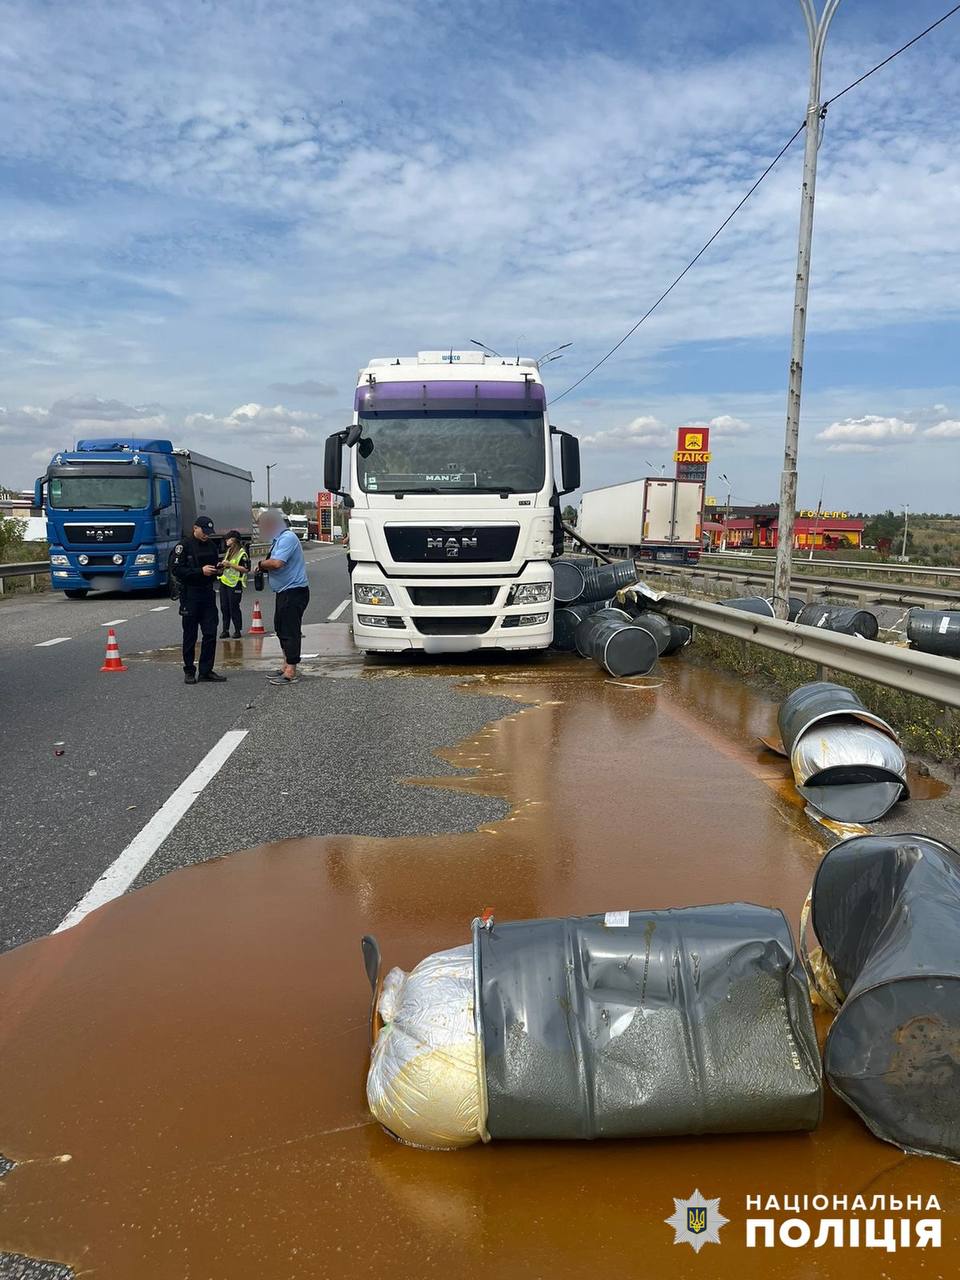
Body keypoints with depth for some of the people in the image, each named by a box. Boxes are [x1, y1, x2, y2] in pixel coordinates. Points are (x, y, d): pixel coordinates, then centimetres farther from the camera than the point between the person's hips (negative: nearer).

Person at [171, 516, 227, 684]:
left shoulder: (211, 545, 11)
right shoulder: (184, 546, -7)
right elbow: (175, 569, -14)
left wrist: (217, 568, 0)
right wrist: (200, 571, -20)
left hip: (208, 593, 5)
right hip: (190, 595, -5)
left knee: (210, 633, 3)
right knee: (190, 635, 2)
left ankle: (206, 670, 11)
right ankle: (189, 671, 11)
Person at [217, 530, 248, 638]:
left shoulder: (242, 553, -10)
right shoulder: (229, 551, 17)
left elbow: (245, 569, -18)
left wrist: (230, 564, -20)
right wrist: (222, 565, 8)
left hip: (234, 584, -8)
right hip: (224, 581, 8)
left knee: (234, 608, -3)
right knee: (224, 607, 8)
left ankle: (237, 630, 6)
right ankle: (225, 630, 14)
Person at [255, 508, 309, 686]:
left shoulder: (287, 538, -16)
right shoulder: (277, 539, 17)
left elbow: (277, 563, -27)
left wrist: (261, 564, -9)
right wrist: (264, 567, 1)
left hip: (293, 592, -11)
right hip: (284, 592, 11)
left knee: (290, 631, -8)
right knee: (281, 629, 16)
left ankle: (290, 673, -6)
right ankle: (286, 666, 25)